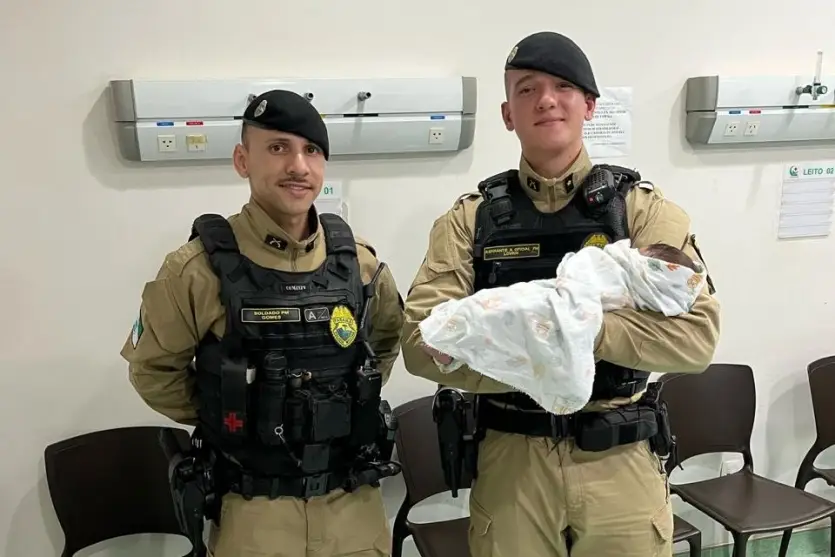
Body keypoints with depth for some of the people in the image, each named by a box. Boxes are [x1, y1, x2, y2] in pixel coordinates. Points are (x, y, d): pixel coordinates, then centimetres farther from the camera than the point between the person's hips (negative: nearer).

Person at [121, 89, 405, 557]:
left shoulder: (358, 261, -2)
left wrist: (347, 405, 8)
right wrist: (230, 417, 1)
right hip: (253, 511, -3)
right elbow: (154, 369, 0)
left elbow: (389, 337, 16)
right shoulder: (198, 270, -12)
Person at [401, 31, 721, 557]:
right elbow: (422, 341, -9)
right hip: (511, 460, 1)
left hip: (620, 462, 0)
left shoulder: (642, 207, -2)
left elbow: (696, 335, -12)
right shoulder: (472, 217, 0)